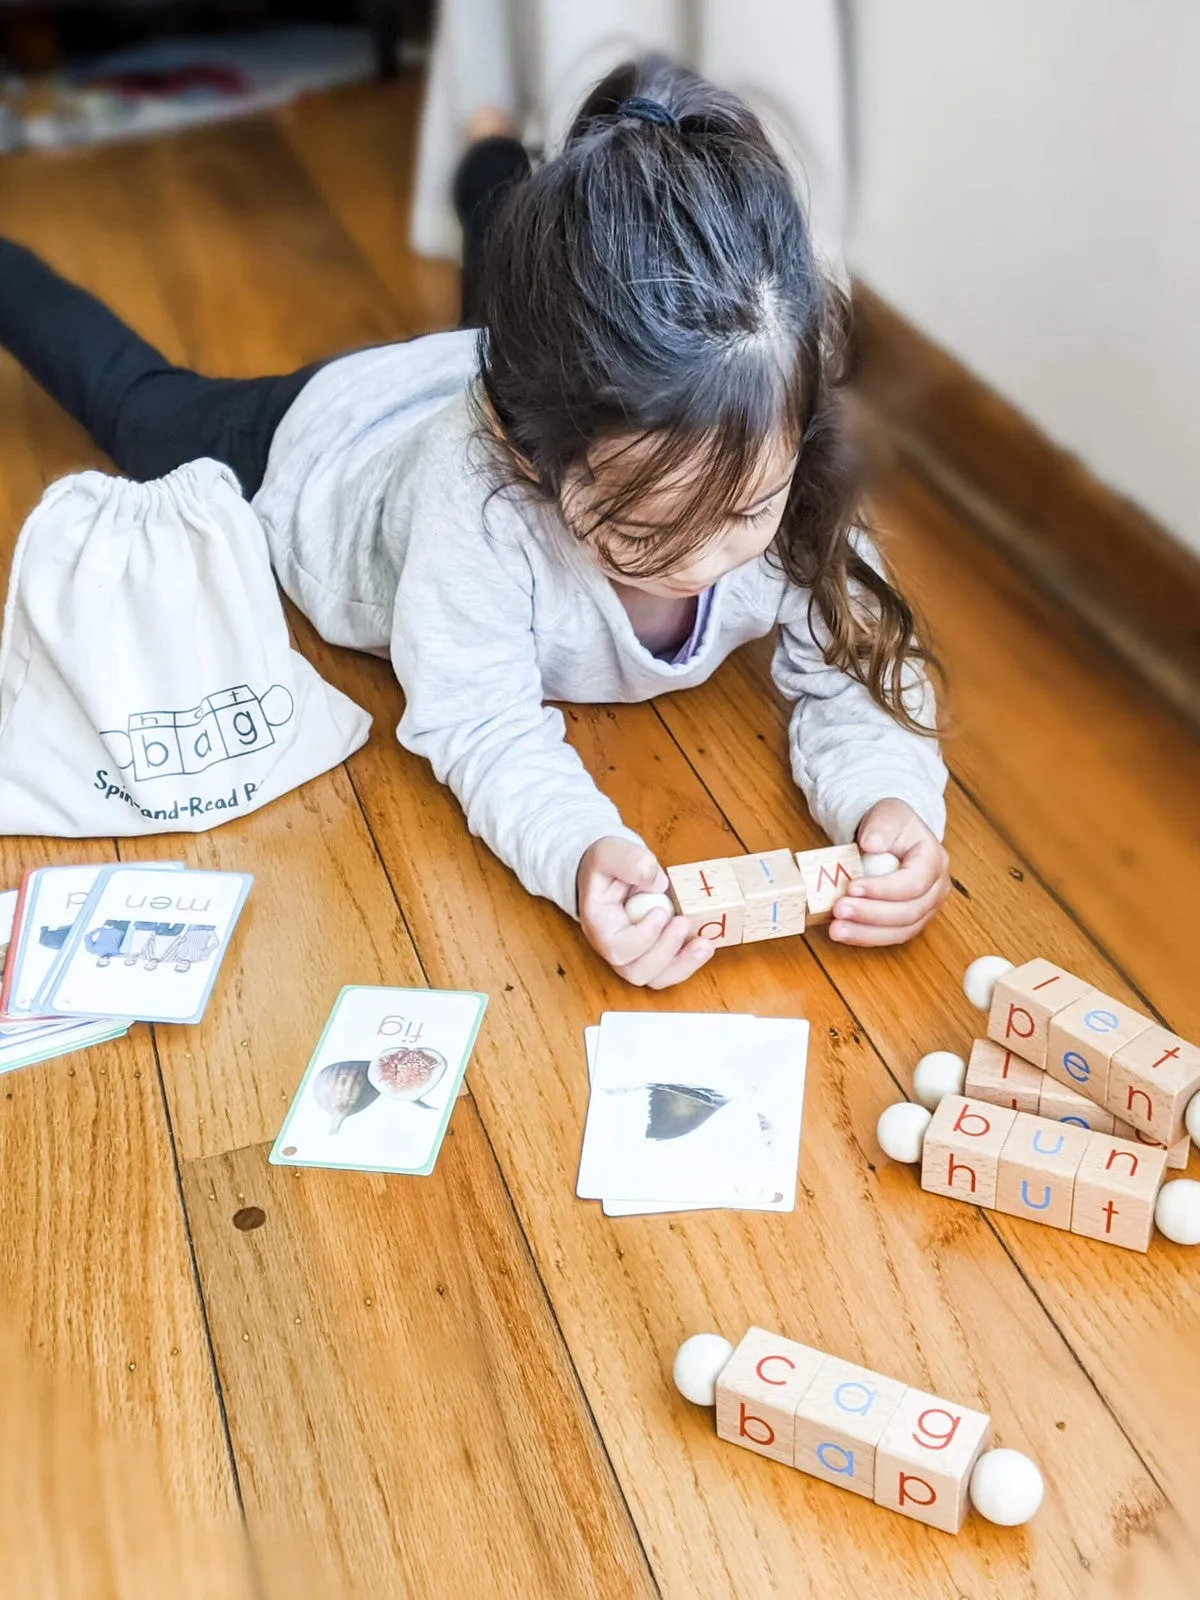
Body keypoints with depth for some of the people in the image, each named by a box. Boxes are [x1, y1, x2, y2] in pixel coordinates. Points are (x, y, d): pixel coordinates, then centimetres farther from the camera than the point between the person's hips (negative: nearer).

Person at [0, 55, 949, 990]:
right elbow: (480, 725, -43)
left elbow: (849, 671, -30)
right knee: (147, 407, 29)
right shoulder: (480, 484, -50)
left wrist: (885, 799, -51)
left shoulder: (776, 465, -39)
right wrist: (581, 855, -63)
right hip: (314, 448, -2)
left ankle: (495, 175, 65)